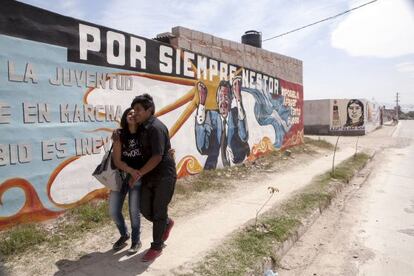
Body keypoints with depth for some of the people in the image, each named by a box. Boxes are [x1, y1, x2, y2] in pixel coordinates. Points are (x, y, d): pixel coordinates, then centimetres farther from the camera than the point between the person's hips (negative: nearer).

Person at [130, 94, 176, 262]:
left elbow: (157, 157, -23)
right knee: (145, 210, 12)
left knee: (158, 212, 4)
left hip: (164, 176, -8)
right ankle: (167, 223, 40)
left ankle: (157, 247, 22)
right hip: (149, 176, 8)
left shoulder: (156, 128, -19)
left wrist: (139, 173, -18)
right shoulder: (142, 128, 8)